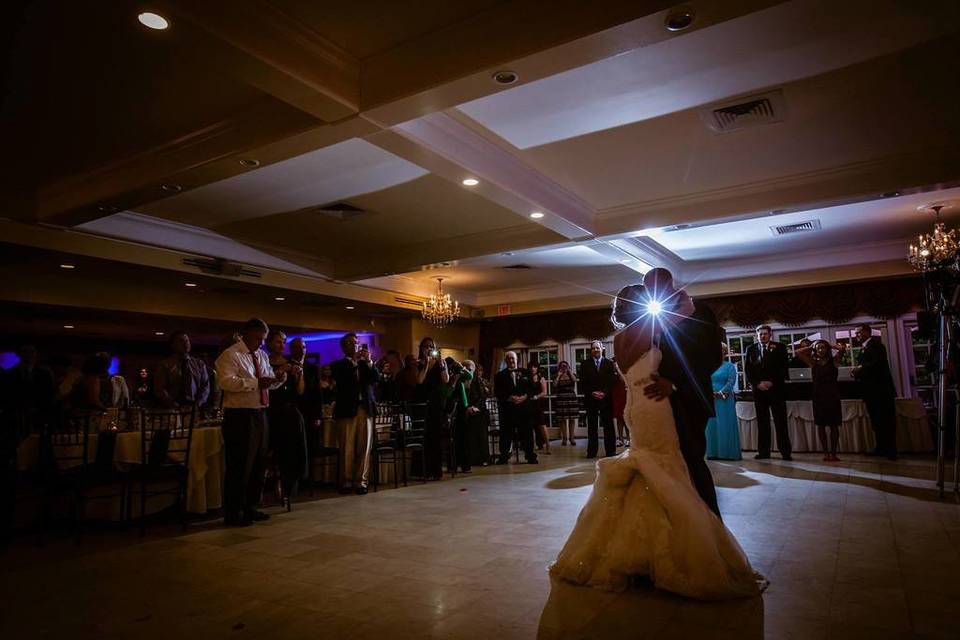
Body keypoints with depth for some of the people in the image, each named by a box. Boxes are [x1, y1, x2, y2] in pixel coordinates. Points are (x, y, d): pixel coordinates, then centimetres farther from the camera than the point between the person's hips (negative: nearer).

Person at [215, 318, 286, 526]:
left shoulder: (262, 355, 17)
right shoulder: (230, 355, -8)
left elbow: (269, 382, 21)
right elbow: (226, 381, -22)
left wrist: (278, 379, -1)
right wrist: (256, 382, -24)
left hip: (259, 415, 8)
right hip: (240, 417, -8)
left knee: (258, 464, 15)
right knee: (239, 465, -3)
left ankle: (250, 508, 29)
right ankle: (233, 514, 10)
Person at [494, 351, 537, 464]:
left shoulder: (524, 373, 12)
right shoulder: (500, 375, 6)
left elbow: (532, 388, 10)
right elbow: (497, 392, -2)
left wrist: (525, 396, -8)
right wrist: (509, 397, -14)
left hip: (524, 406, 1)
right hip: (507, 408, -1)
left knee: (526, 431, 3)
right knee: (506, 432, 0)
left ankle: (530, 456, 11)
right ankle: (504, 456, 9)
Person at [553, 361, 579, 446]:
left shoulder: (572, 375, 9)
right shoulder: (557, 377, 9)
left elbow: (574, 380, -14)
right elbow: (554, 385, -10)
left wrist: (569, 371, -8)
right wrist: (559, 375, -6)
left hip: (572, 399, 0)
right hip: (561, 400, 0)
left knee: (572, 419, 0)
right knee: (562, 419, -1)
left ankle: (572, 438, 5)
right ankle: (564, 438, 5)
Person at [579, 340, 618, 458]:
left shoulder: (609, 363, 9)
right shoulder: (585, 364, 7)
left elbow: (613, 380, 2)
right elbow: (583, 383, 2)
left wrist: (604, 392, -10)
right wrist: (592, 393, -10)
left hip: (606, 398, 0)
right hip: (591, 399, 0)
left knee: (608, 425, 1)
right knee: (592, 426, 1)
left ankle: (610, 450, 7)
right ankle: (592, 451, 5)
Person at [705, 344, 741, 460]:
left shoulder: (730, 366, 3)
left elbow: (731, 382, -8)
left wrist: (721, 393, -16)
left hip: (724, 400, -4)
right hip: (710, 400, 4)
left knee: (725, 425, -2)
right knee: (711, 425, 4)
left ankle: (727, 452, 3)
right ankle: (713, 452, 9)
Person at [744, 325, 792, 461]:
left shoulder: (779, 348, 6)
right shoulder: (750, 349, 10)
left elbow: (783, 368, 0)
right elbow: (748, 369, 6)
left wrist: (772, 382, -10)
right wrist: (757, 383, -7)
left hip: (776, 388, -1)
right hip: (759, 389, 2)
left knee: (780, 421, -2)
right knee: (762, 421, 2)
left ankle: (785, 451, 0)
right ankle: (763, 451, 4)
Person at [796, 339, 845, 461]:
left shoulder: (834, 361, 4)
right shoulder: (813, 363, 8)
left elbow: (842, 347, -9)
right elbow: (798, 352, 5)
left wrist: (830, 346, 6)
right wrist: (811, 347, 12)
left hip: (832, 396, -2)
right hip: (818, 397, 2)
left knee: (834, 426, 3)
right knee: (820, 425, 2)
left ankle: (833, 453, 8)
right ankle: (826, 453, 8)